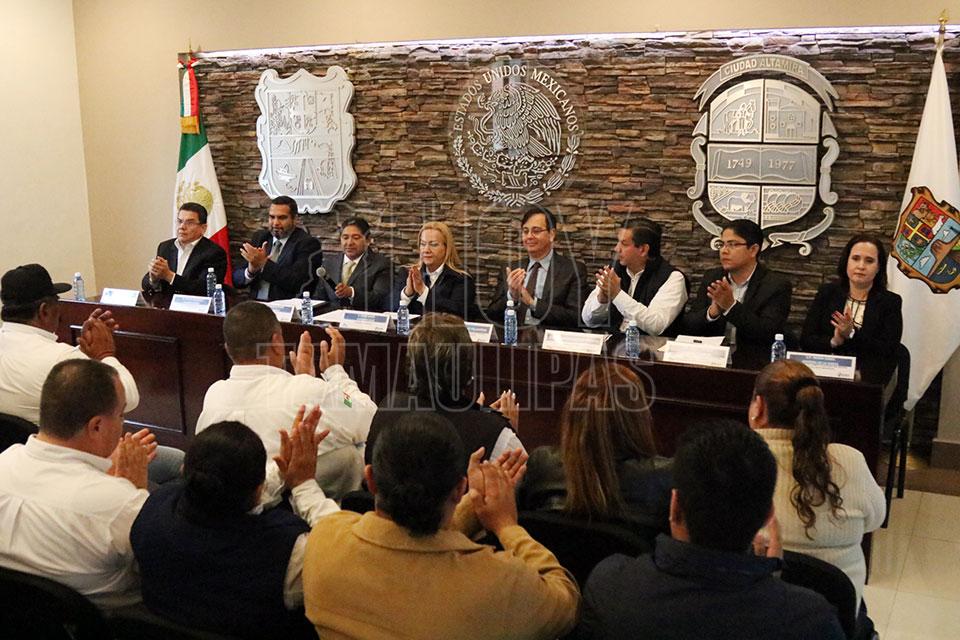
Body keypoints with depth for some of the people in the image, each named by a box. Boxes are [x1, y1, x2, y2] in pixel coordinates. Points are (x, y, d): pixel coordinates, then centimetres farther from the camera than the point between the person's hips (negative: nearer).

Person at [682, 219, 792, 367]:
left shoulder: (777, 286, -2)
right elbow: (688, 325, 6)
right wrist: (712, 312, -13)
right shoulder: (711, 278, 11)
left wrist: (731, 306, -21)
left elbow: (769, 334, -14)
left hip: (752, 366, -2)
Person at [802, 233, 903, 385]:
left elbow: (888, 352, -4)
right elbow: (806, 340, 5)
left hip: (868, 379, -1)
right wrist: (833, 342, -13)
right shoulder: (827, 293, 12)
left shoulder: (890, 302, 7)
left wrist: (852, 334, -14)